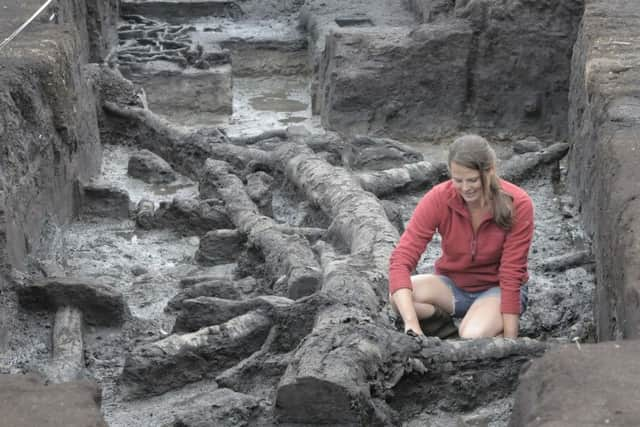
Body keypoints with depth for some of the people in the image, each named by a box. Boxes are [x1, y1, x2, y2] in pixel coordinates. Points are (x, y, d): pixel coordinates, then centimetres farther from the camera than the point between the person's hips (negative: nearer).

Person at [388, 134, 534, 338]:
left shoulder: (517, 204, -22)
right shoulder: (438, 199, -19)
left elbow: (512, 275, -20)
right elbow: (402, 258, -27)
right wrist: (412, 324, -40)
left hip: (497, 289, -2)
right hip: (453, 286, 2)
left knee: (473, 337, -33)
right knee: (398, 296, -28)